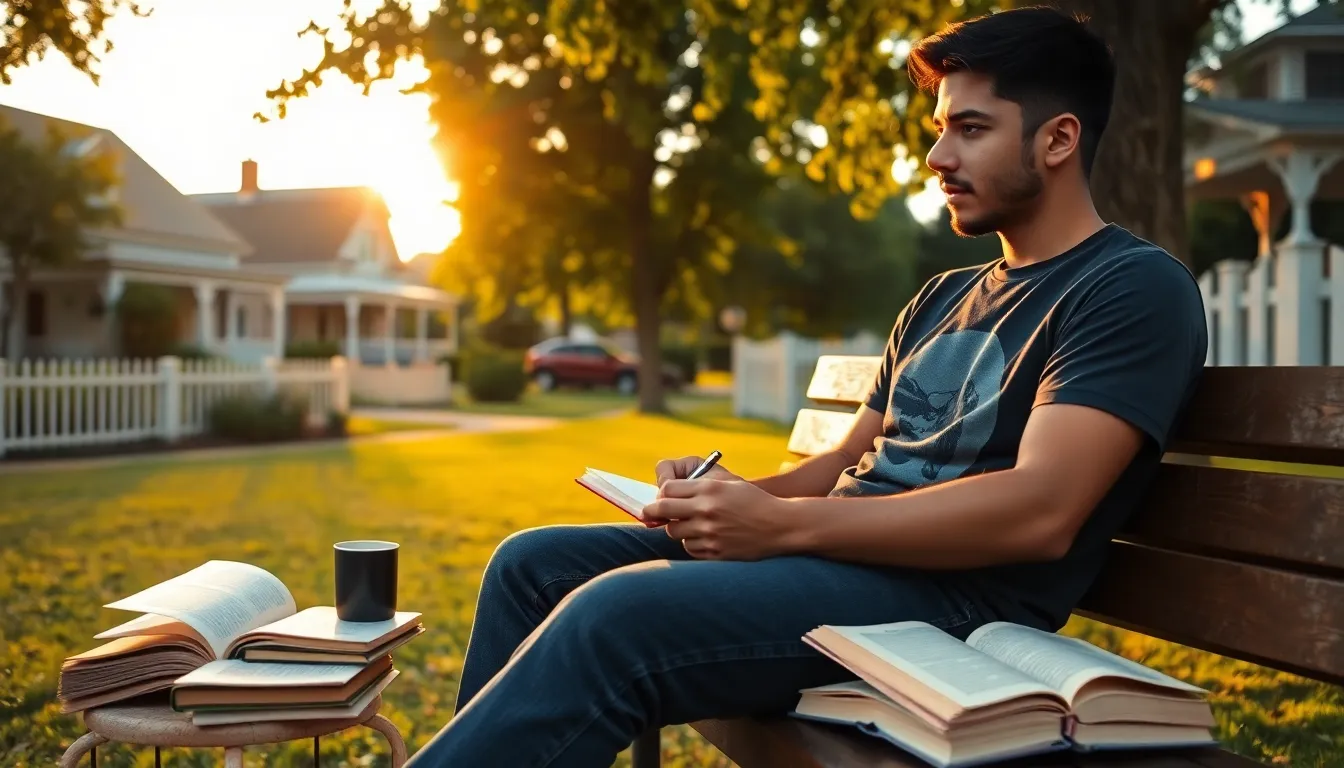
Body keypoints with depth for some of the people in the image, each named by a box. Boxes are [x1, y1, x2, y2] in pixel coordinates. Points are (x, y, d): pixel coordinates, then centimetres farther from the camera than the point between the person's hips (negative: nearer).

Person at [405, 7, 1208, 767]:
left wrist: (779, 523, -21)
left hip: (955, 600, -9)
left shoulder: (1135, 287, -6)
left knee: (611, 617, -29)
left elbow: (1040, 510, -20)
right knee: (534, 563, 2)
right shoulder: (944, 298, 20)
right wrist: (731, 496, -1)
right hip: (843, 552, 9)